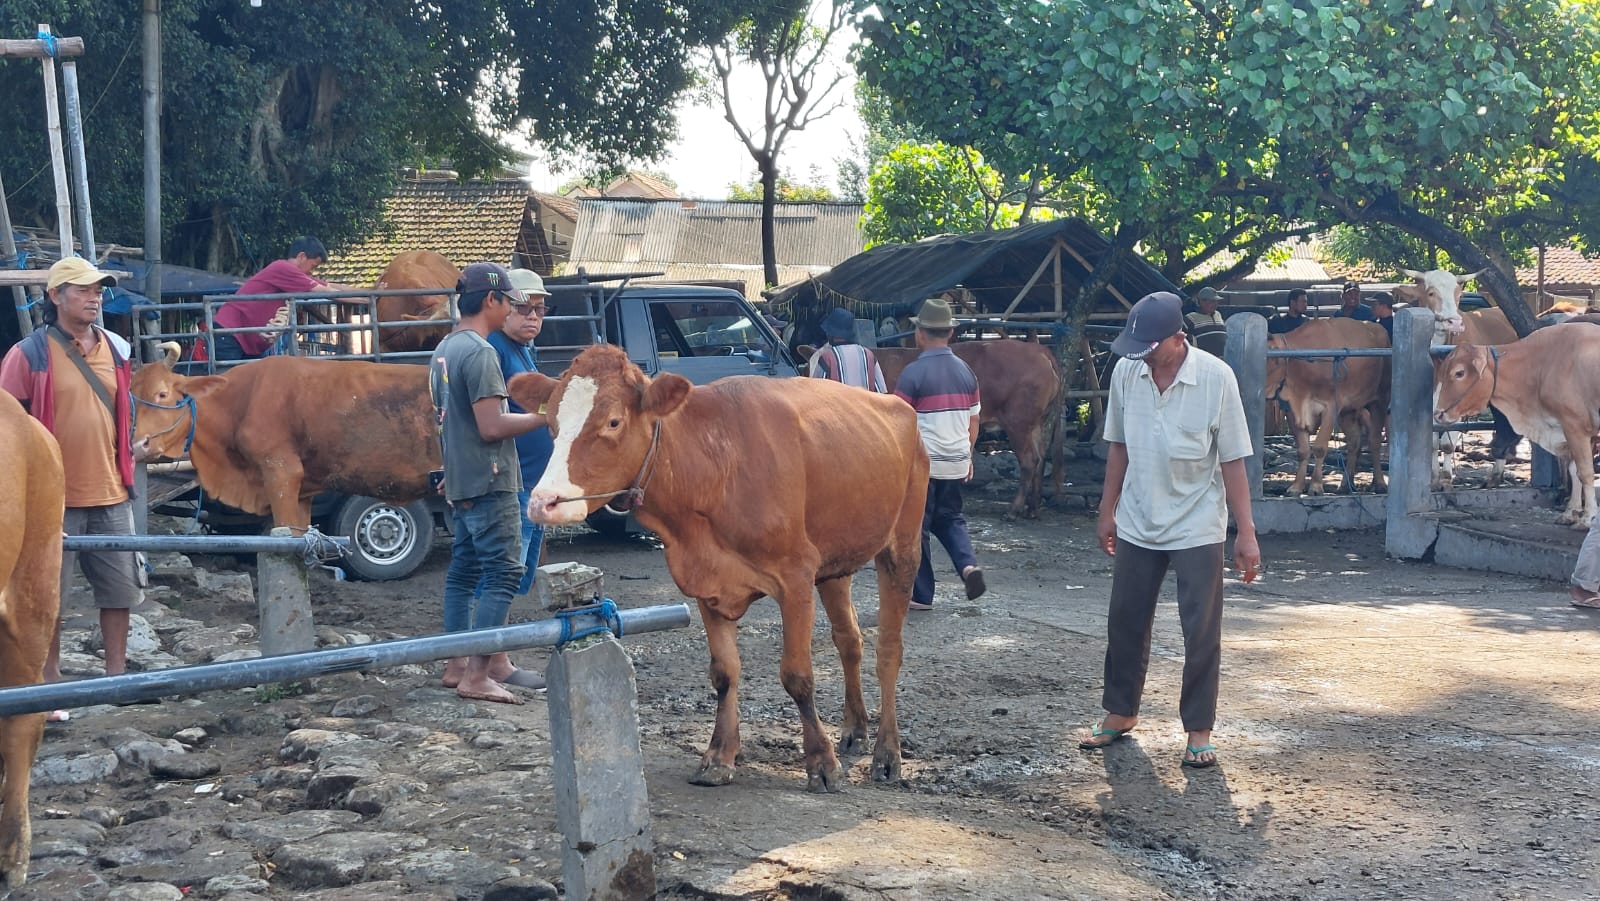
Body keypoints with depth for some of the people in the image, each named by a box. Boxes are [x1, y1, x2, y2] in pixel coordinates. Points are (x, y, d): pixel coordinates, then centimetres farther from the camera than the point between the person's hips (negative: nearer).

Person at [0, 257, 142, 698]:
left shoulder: (115, 349, 8)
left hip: (111, 494, 5)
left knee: (120, 586, 9)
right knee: (48, 592, 4)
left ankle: (116, 673, 22)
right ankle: (50, 681, 15)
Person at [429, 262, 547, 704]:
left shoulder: (444, 349, 15)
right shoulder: (480, 352, -16)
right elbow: (491, 427, -21)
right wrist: (543, 416, -11)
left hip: (459, 481, 10)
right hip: (489, 482, -10)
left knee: (464, 570, 14)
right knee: (504, 572, -8)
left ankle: (457, 666, 19)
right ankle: (479, 675, -11)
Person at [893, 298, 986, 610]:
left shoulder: (913, 372, -12)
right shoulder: (966, 372, 6)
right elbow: (973, 421, 12)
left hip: (921, 464, -5)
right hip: (956, 463, 5)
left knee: (917, 526, 5)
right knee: (950, 518, 22)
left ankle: (921, 595, 10)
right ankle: (968, 564, -2)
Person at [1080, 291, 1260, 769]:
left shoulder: (1216, 378, -16)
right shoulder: (1126, 372, -6)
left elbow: (1232, 460, -12)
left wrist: (1246, 532, -12)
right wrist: (1108, 509, 11)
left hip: (1198, 530, -4)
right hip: (1136, 525, 4)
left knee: (1202, 634, 2)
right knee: (1125, 624, 13)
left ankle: (1199, 730, 14)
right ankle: (1119, 712, 31)